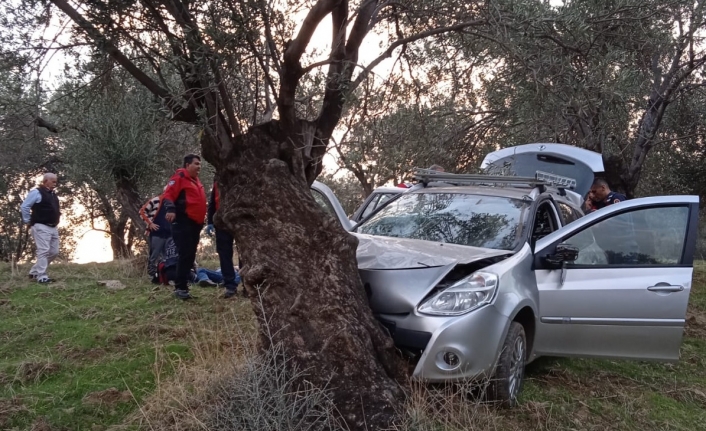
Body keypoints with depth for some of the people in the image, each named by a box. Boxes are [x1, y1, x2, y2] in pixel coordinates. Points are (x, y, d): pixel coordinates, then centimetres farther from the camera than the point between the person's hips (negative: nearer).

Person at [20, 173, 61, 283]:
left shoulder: (53, 195, 17)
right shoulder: (36, 192, -8)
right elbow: (24, 207, -10)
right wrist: (28, 221, -6)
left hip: (53, 228, 9)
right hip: (41, 227, -9)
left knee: (54, 252, 10)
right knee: (43, 251, -12)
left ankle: (35, 272, 22)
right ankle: (42, 277, -9)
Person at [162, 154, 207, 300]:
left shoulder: (196, 181, 22)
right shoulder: (179, 178, -6)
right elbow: (168, 195, -17)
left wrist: (201, 221, 24)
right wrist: (170, 209, -34)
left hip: (195, 224, 9)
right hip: (183, 223, -9)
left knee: (190, 256, 10)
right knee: (185, 255, -13)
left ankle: (182, 286, 17)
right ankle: (180, 288, -10)